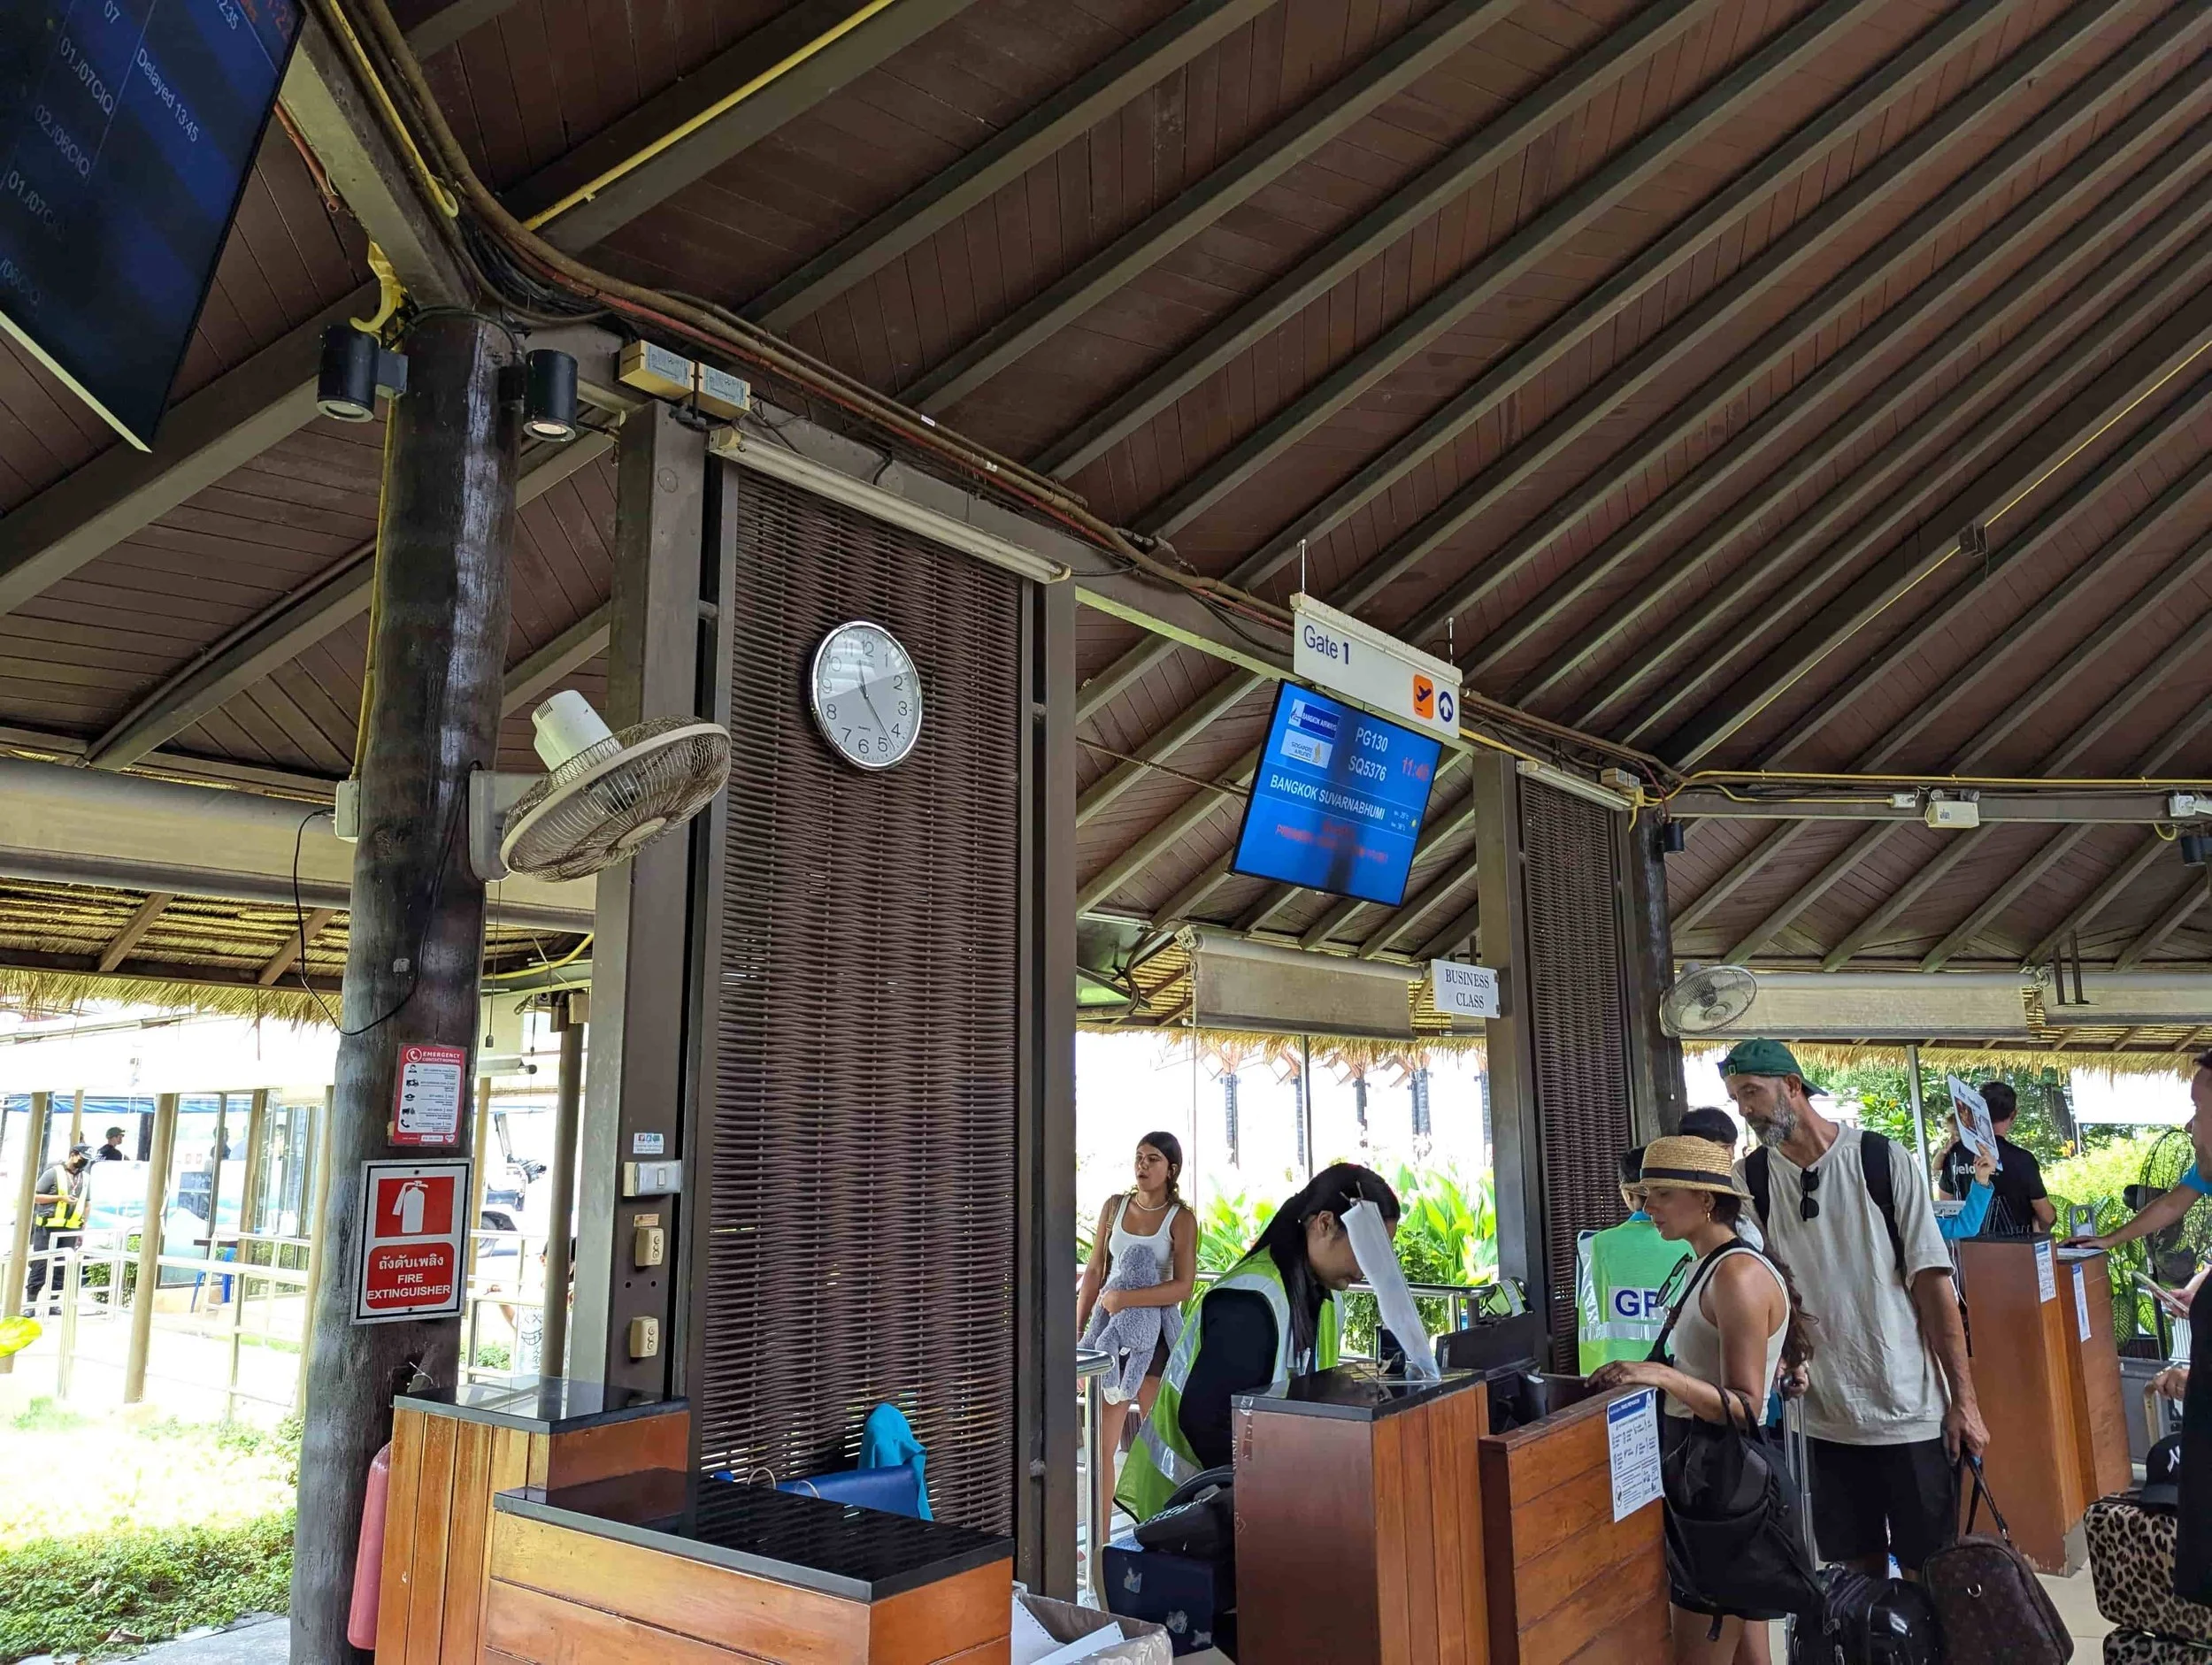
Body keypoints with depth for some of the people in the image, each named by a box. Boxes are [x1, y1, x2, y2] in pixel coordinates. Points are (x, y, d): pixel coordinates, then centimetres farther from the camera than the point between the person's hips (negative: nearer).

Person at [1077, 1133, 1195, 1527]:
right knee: (1103, 1441, 3)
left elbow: (1183, 1287, -15)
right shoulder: (1115, 1207, 6)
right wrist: (1078, 1332, 4)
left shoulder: (1181, 1220, -5)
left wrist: (1124, 1298, -21)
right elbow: (1094, 1272, 8)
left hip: (1157, 1333, -3)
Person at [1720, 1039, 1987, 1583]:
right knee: (1858, 1571, 13)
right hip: (1827, 1419, 2)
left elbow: (1932, 1283, -5)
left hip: (1912, 1411, -2)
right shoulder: (1750, 1178, -1)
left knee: (1927, 1573, 8)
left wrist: (1964, 1398, -6)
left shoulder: (1882, 1159, -7)